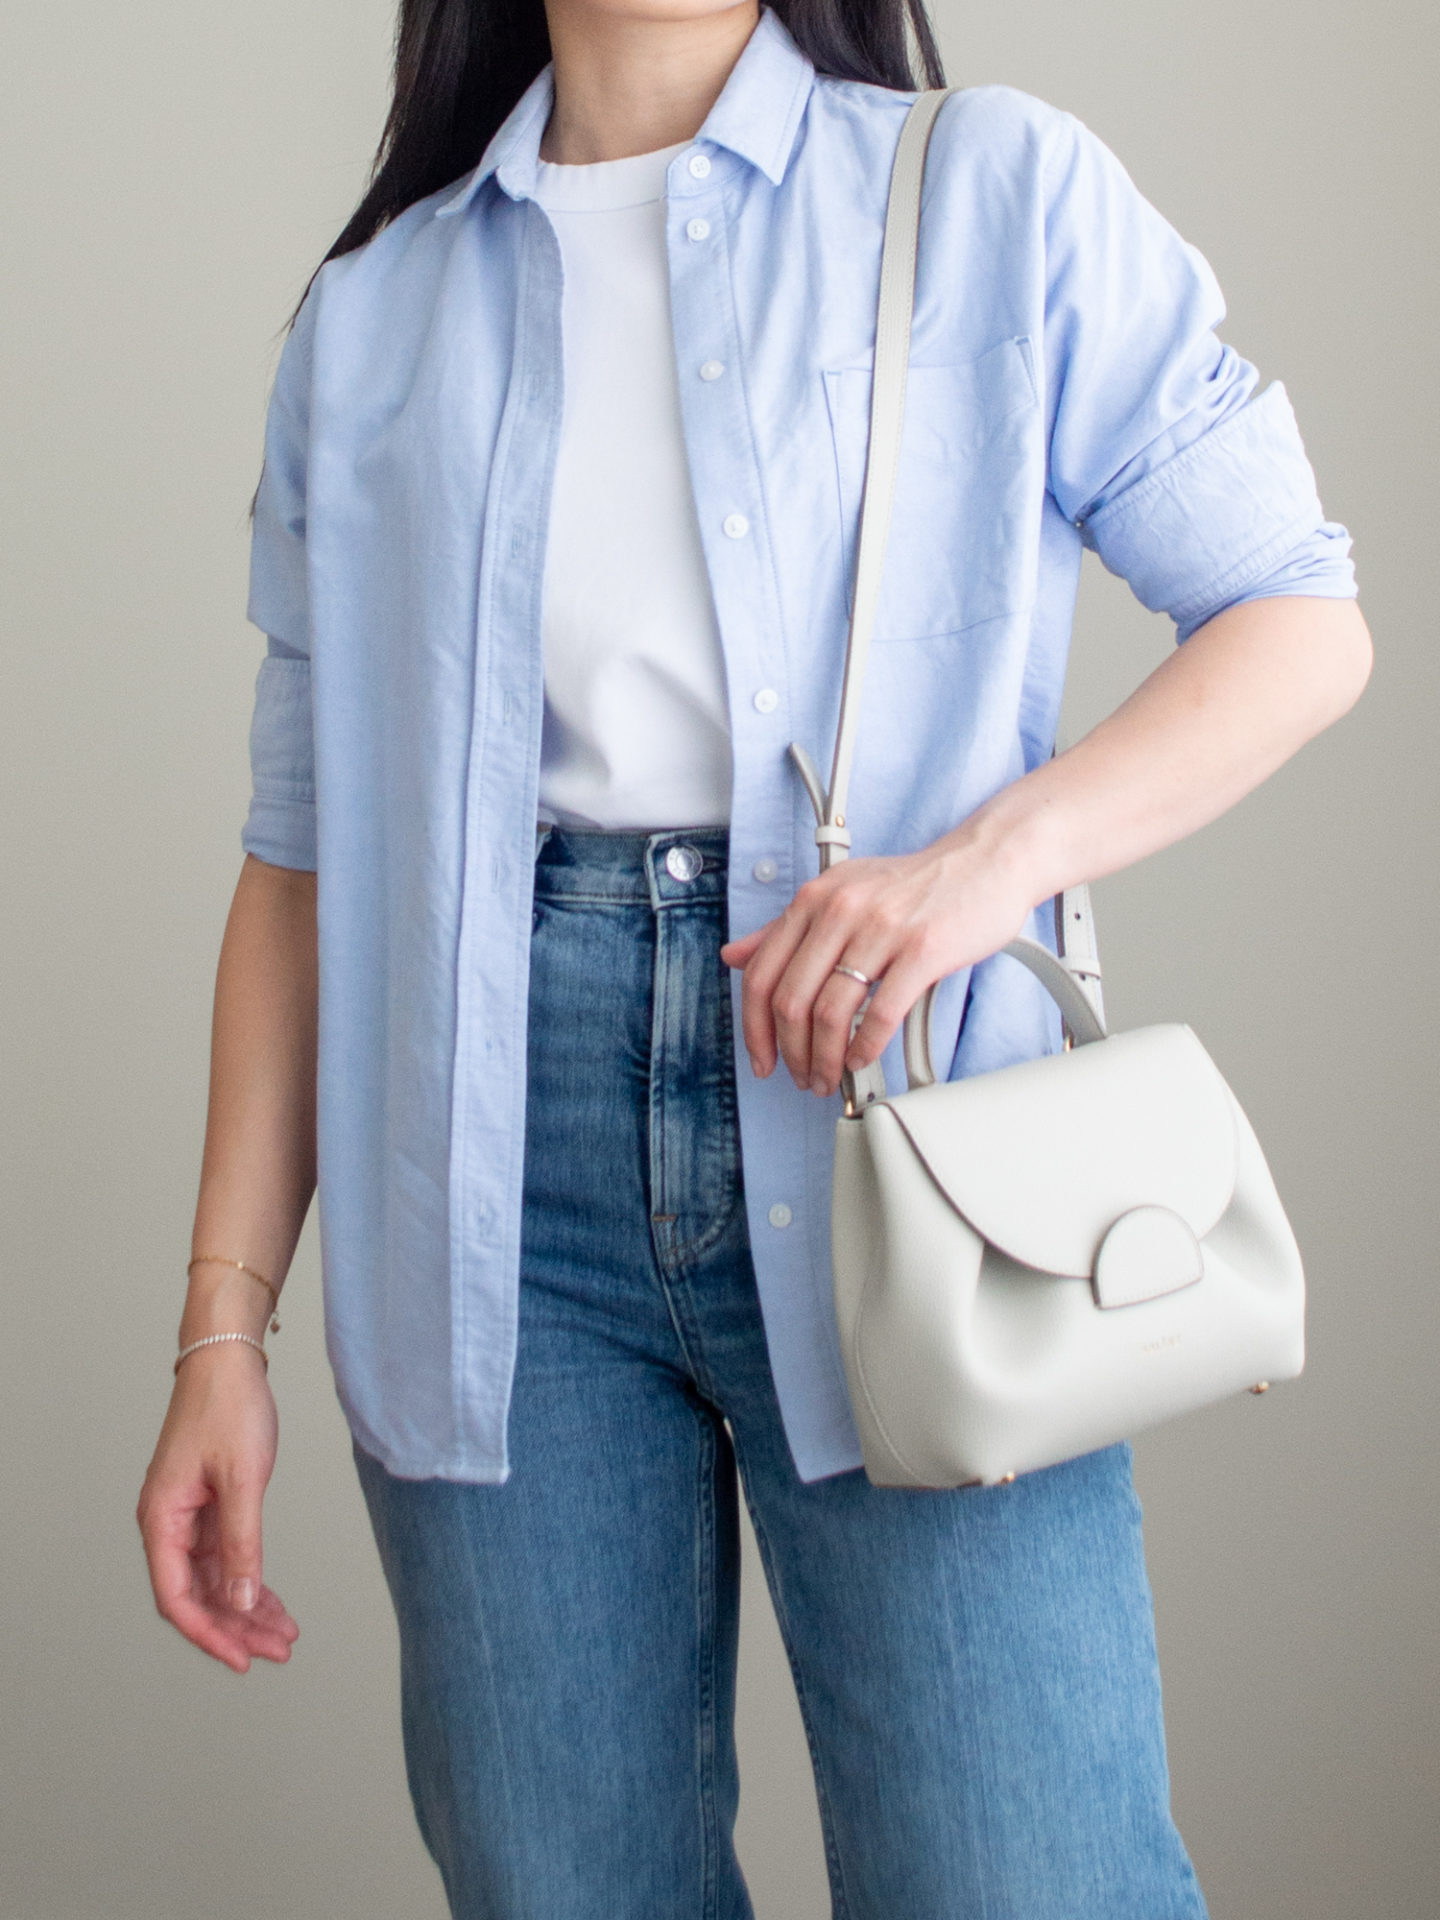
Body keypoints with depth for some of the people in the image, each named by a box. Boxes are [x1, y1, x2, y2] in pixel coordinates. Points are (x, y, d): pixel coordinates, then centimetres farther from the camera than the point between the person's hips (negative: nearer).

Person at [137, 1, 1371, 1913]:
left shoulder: (1002, 193, 6)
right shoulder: (373, 315, 13)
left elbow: (1303, 621, 4)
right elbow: (305, 848, 12)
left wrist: (995, 848, -15)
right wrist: (226, 1323, 7)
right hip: (505, 1177, 3)